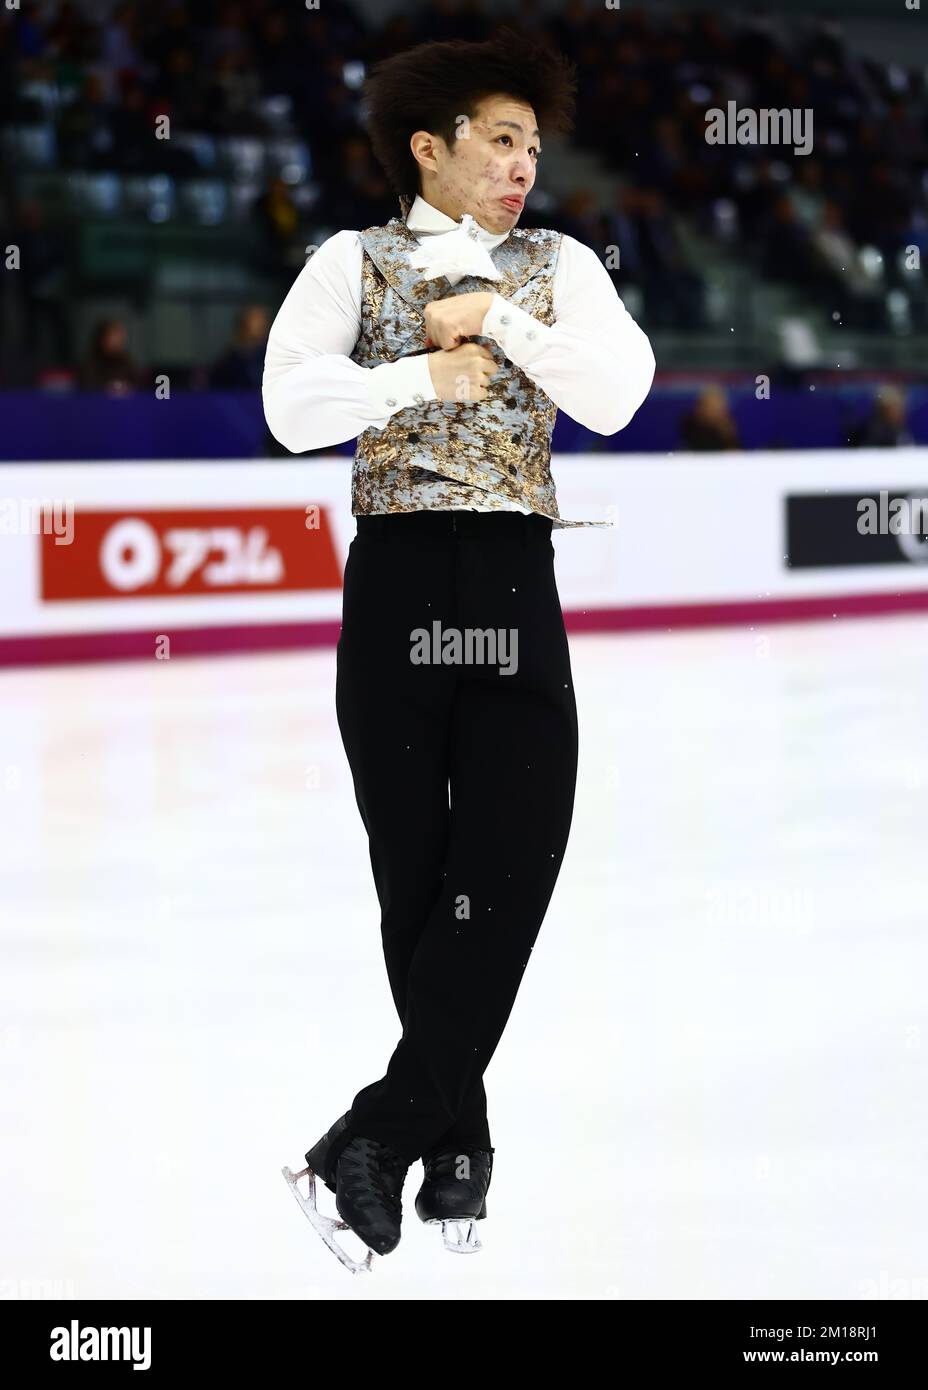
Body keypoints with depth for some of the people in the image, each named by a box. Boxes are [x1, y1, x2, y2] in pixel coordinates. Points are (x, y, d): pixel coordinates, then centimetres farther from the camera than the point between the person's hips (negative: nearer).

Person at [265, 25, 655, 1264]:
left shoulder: (557, 267, 11)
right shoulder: (355, 263, 6)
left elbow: (617, 397, -4)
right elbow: (293, 409, -7)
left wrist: (497, 319, -7)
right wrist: (423, 377, -11)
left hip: (515, 588, 1)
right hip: (394, 587, -1)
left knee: (510, 873, -10)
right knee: (418, 880, 3)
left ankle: (373, 1140, -6)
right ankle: (456, 1141, 16)